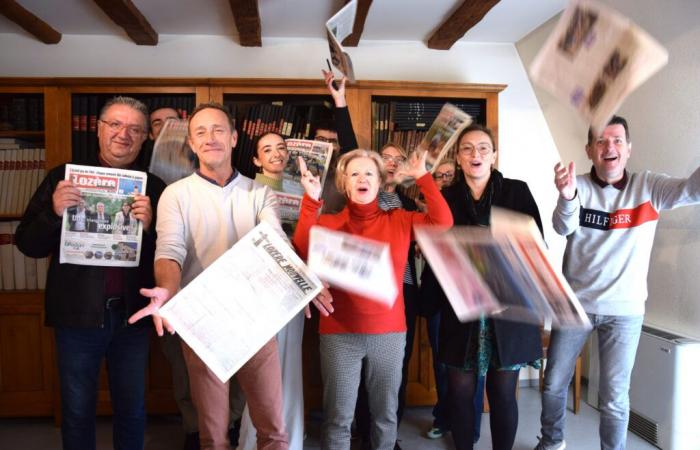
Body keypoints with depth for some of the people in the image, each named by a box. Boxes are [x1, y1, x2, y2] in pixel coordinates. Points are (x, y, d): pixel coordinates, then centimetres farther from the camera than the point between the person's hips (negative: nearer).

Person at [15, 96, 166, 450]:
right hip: (78, 314, 0)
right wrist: (54, 212, -21)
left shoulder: (154, 188, 0)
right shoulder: (63, 178, -1)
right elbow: (28, 245, -3)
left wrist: (149, 227, -21)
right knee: (77, 411, 15)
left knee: (132, 411, 15)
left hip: (131, 314, 1)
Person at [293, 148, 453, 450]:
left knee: (386, 413, 16)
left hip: (389, 331, 2)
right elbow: (303, 252, -16)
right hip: (339, 333, -1)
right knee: (338, 416, 7)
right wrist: (311, 201, -21)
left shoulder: (399, 220, 5)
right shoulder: (329, 223, 2)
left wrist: (423, 177, -8)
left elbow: (443, 222, -7)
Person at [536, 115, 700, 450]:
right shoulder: (579, 186, -5)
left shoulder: (649, 187, -4)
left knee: (614, 399, 7)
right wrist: (567, 196, -43)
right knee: (554, 383, 13)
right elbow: (564, 228, -21)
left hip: (625, 310, 0)